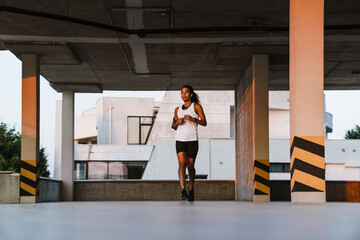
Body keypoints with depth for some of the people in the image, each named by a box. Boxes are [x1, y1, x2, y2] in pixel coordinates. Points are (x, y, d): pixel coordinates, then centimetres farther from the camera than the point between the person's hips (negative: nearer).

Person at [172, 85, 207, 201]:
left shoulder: (196, 107, 4)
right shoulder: (177, 109, 15)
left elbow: (204, 122, -2)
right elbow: (174, 126, 21)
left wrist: (192, 119, -17)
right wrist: (177, 122, -2)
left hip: (192, 140, -2)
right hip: (180, 139, 2)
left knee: (190, 166, 2)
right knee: (182, 163, -16)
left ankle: (191, 189, 23)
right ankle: (183, 190, -24)